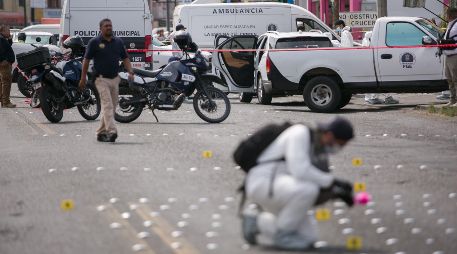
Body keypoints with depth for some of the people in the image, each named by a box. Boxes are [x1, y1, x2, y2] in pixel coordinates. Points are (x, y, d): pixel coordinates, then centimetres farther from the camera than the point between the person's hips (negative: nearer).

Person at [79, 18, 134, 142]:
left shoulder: (118, 42, 10)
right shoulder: (94, 42, -3)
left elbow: (125, 59, 14)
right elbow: (86, 60, 0)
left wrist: (130, 72, -2)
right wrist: (83, 78, -3)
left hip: (115, 79, 6)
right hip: (101, 79, -6)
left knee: (112, 108, 9)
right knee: (107, 105, -17)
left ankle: (101, 132, 21)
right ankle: (111, 131, -26)